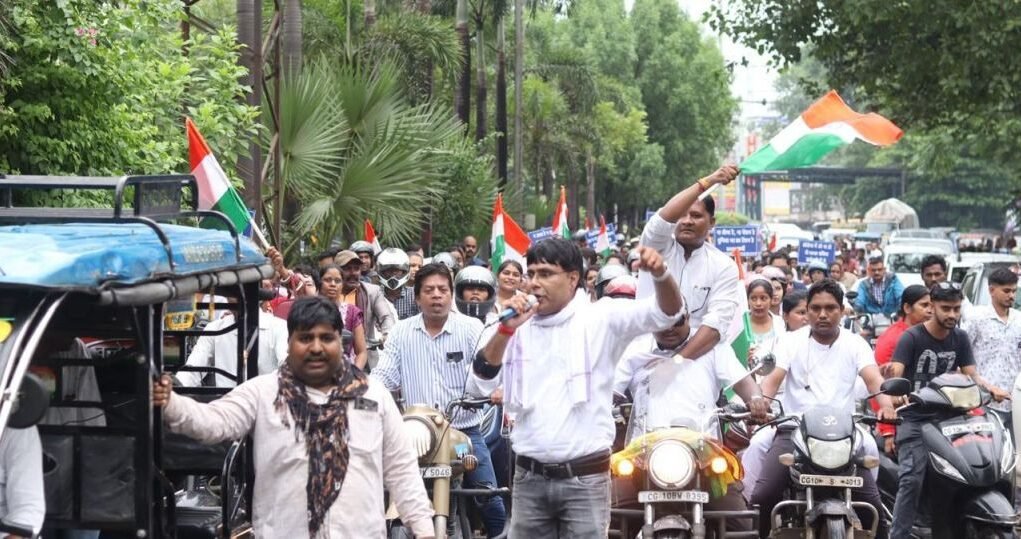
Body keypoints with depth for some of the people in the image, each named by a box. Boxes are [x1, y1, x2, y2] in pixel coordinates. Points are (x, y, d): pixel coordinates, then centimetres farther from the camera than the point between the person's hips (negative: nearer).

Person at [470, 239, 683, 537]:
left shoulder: (601, 318, -2)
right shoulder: (520, 326, 9)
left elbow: (666, 312, -13)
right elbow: (481, 379, 2)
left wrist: (660, 274, -34)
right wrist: (506, 329, -12)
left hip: (585, 478, -4)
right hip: (529, 477, 4)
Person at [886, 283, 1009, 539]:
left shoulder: (960, 338, 10)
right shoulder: (912, 337, -5)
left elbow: (971, 375, 6)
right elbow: (895, 373, -17)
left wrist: (990, 387, -15)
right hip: (914, 419, -5)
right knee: (912, 479, -18)